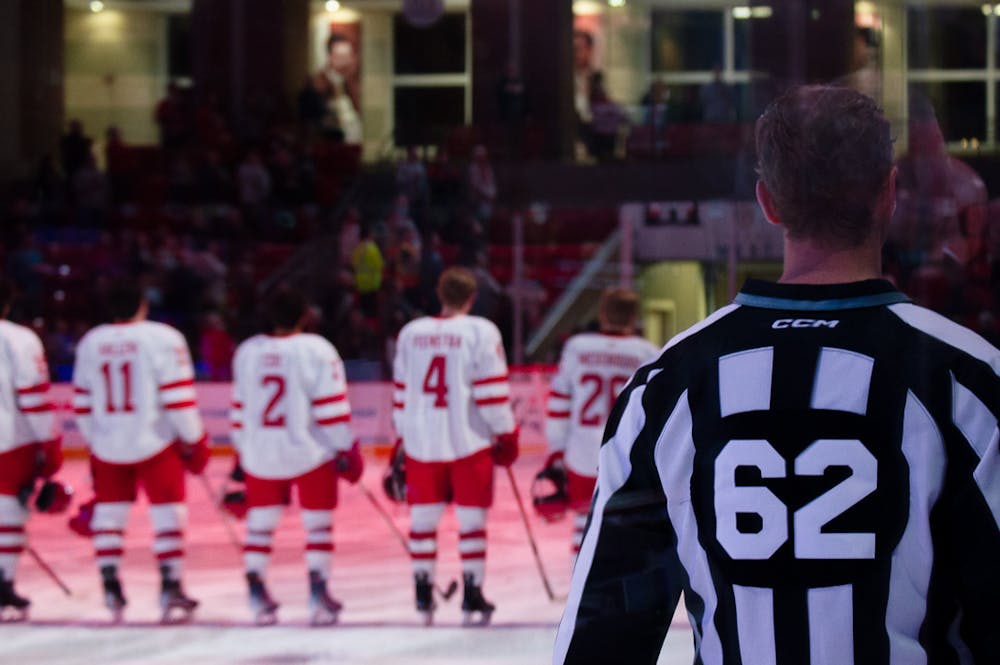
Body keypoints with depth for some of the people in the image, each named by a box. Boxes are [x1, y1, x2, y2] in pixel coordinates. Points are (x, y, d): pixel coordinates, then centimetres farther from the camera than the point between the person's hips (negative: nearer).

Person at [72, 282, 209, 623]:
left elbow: (82, 403, 10)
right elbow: (178, 399, -12)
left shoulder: (90, 343, 4)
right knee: (167, 514, 1)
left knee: (109, 514, 15)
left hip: (107, 443, 4)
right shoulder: (163, 339, -10)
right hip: (155, 442, -4)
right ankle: (170, 588, -4)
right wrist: (195, 441, -2)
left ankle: (110, 586, 13)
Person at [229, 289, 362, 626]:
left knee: (260, 524, 12)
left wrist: (242, 451, 21)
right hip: (309, 453, -3)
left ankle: (257, 597, 9)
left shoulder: (247, 352, 4)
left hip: (259, 455, 3)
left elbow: (240, 406, 11)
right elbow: (331, 406, -10)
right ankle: (317, 595, 1)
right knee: (318, 522, 7)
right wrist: (346, 450, -2)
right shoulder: (317, 351, -9)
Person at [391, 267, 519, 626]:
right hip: (469, 441, -3)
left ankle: (423, 595, 13)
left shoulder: (411, 333, 6)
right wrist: (506, 434, 0)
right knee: (472, 516, 3)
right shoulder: (481, 332, -6)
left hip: (422, 442, 3)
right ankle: (472, 596, 2)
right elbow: (492, 390, -9)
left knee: (423, 515, 11)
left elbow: (401, 390, 12)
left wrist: (404, 434, 22)